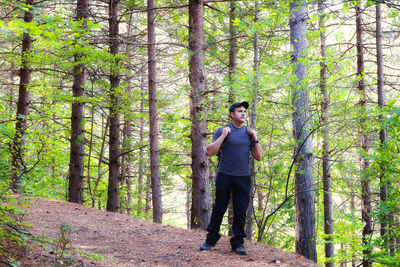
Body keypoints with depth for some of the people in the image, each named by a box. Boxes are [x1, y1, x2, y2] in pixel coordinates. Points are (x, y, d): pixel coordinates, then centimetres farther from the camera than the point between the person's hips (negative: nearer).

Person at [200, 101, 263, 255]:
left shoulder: (249, 133, 13)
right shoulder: (222, 131, 1)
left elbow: (258, 157, 12)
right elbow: (210, 152, -7)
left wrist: (255, 139, 0)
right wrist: (223, 136, -13)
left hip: (243, 178, 3)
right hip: (224, 176, -3)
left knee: (241, 211, 4)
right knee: (219, 208, 3)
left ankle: (238, 243, 11)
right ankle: (211, 239, 16)